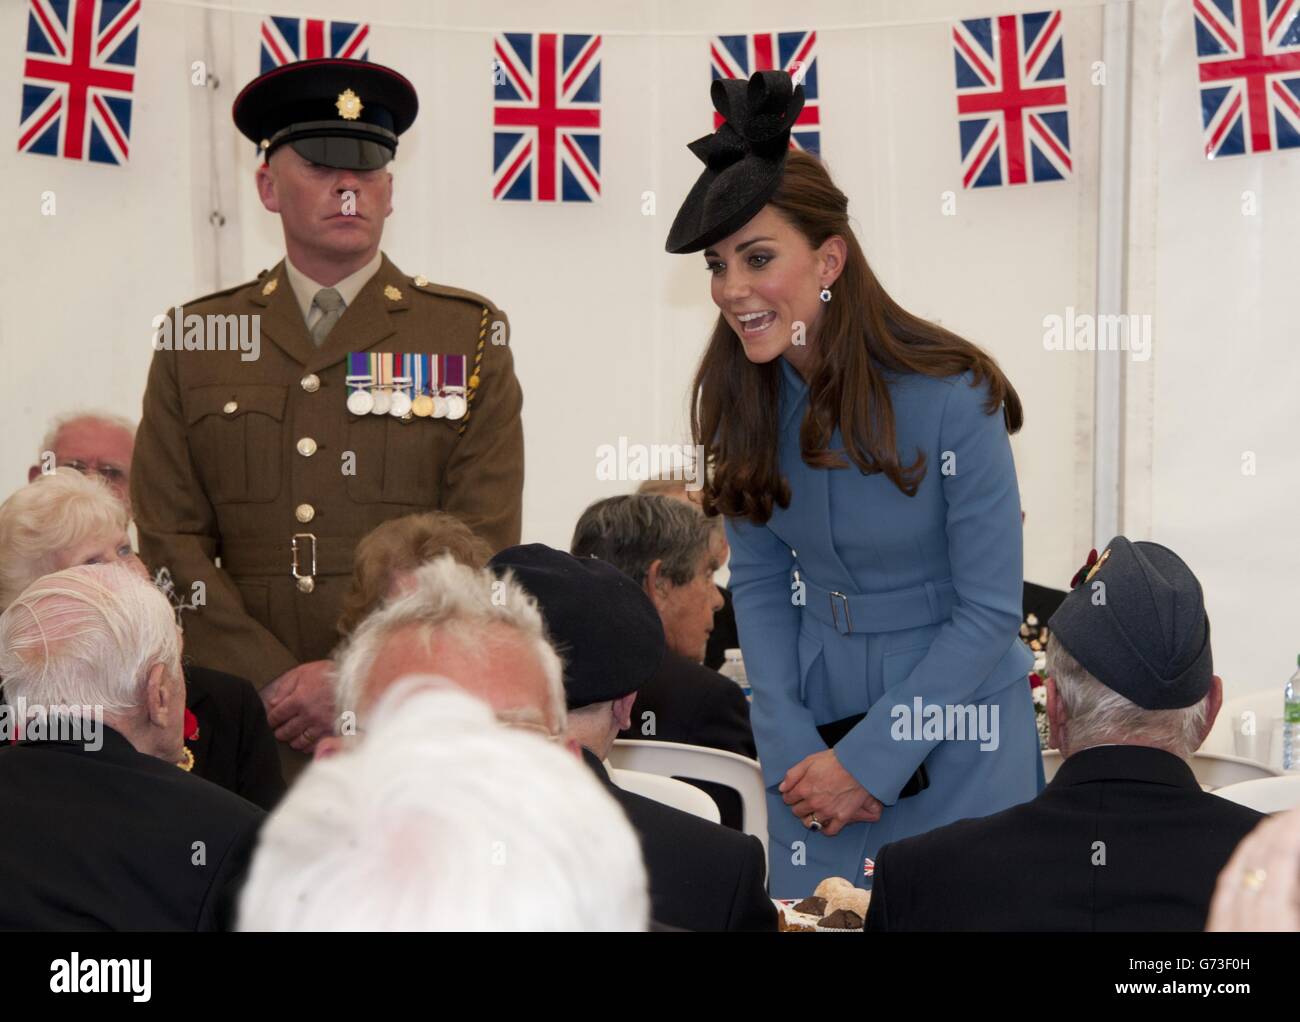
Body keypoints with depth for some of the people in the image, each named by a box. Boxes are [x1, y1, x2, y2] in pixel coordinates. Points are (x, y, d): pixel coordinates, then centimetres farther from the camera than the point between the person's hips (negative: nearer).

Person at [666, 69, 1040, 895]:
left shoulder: (954, 399, -21)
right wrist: (792, 749, -8)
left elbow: (989, 613, -16)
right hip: (816, 729, 5)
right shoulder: (744, 399, -6)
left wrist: (865, 761, -16)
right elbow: (758, 581, 3)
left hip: (956, 746, -4)